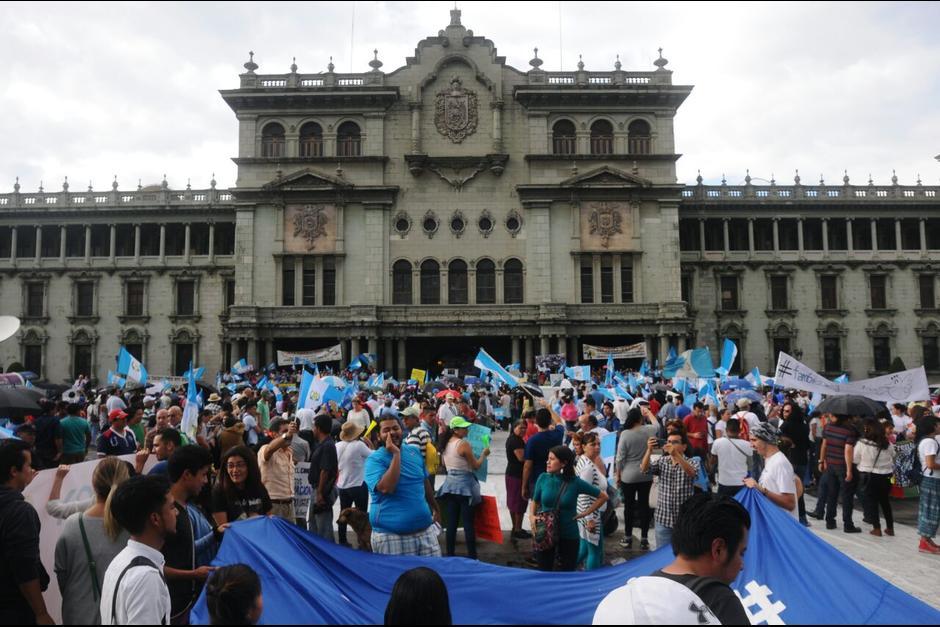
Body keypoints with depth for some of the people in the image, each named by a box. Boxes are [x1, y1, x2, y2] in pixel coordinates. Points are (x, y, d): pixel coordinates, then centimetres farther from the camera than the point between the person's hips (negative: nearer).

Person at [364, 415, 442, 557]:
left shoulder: (414, 451, 8)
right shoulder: (374, 460, -9)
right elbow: (386, 488, -26)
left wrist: (435, 508, 26)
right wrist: (396, 454, -21)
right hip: (391, 536, -5)